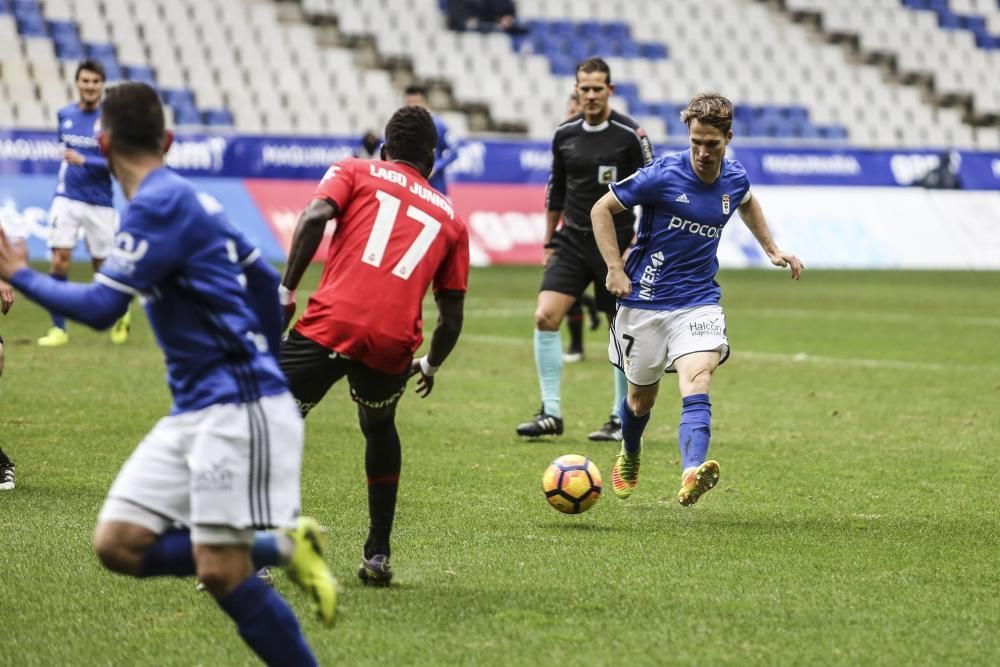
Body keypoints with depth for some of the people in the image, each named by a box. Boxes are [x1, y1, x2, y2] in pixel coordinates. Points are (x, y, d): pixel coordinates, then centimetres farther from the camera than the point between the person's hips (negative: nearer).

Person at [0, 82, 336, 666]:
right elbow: (266, 281, 23)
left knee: (220, 573, -12)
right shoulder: (183, 198, 15)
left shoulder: (159, 205, -13)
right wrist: (266, 366, 33)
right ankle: (280, 548, 8)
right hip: (194, 409, 9)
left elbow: (100, 308, -18)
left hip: (237, 406, -9)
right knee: (118, 544, 2)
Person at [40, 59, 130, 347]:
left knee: (103, 267, 8)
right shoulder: (65, 114, 5)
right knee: (59, 260, -11)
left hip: (99, 202, -3)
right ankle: (59, 328, -4)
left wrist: (83, 161, -23)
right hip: (66, 198, 3)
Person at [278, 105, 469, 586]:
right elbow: (451, 316, 24)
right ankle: (378, 556, 27)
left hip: (331, 323, -3)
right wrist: (430, 365, 41)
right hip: (393, 343, 3)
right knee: (379, 428, 31)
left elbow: (315, 217, -3)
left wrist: (286, 291, -3)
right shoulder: (450, 217, 26)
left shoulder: (354, 172, 19)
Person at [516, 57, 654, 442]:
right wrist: (548, 242, 18)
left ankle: (622, 419, 18)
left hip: (616, 245, -4)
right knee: (545, 317, -12)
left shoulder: (630, 135, -8)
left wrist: (638, 246, -11)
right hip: (572, 241, 4)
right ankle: (551, 413, -7)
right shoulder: (565, 135, 5)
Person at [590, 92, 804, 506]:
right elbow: (602, 209, -6)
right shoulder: (663, 175, -15)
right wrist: (615, 269, -13)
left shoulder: (735, 180, -1)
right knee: (642, 398, 12)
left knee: (696, 383, -24)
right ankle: (629, 458, 45)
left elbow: (748, 204, 27)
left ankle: (692, 475, -42)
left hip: (698, 301, 2)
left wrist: (772, 249, 20)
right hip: (644, 300, -2)